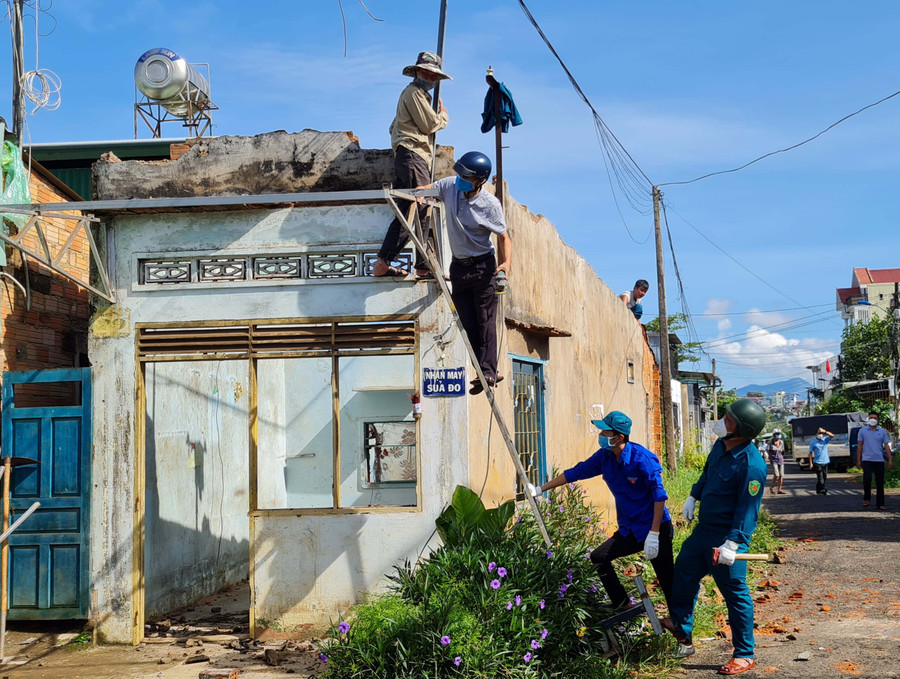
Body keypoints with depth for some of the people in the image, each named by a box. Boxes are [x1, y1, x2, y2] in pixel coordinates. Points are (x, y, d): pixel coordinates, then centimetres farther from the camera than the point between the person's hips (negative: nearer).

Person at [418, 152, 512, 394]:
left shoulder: (490, 204, -15)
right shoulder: (450, 186, -4)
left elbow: (503, 237, -7)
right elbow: (427, 189, 15)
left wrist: (506, 262, -23)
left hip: (483, 266, -5)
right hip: (459, 266, 5)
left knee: (485, 320, -7)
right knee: (468, 324, 4)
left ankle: (488, 371, -7)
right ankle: (486, 372, 8)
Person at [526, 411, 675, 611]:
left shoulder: (642, 458, -20)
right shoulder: (604, 457, -1)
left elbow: (659, 495, -19)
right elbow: (576, 473, 8)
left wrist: (654, 534, -21)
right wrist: (540, 489, 11)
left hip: (656, 528, -7)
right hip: (629, 530, 7)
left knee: (667, 580, -5)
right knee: (598, 558, 1)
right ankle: (623, 607, 14)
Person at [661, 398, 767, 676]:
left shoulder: (751, 465, -27)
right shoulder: (721, 445, -1)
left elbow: (747, 509, -26)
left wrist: (732, 543, -28)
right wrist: (694, 496, 25)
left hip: (728, 536, -9)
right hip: (704, 528, 9)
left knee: (735, 594, 0)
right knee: (684, 570, 22)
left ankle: (745, 656, 13)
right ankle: (681, 627, 42)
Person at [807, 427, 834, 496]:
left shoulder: (825, 439, 6)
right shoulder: (813, 442, -3)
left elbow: (832, 436, -11)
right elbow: (810, 453, -1)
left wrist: (824, 431, -24)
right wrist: (811, 463, -7)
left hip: (825, 462, 4)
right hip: (817, 462, -4)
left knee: (825, 477, 10)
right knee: (820, 477, -11)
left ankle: (818, 490, 22)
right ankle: (823, 489, -15)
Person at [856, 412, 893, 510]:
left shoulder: (882, 432, 9)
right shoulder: (863, 431, 5)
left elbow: (886, 446, 8)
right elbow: (859, 446, 6)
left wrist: (890, 460, -1)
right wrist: (858, 460, 0)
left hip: (879, 460, 2)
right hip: (867, 460, -2)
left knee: (880, 482, 3)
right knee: (867, 479, -16)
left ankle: (880, 503, 10)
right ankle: (866, 498, 4)